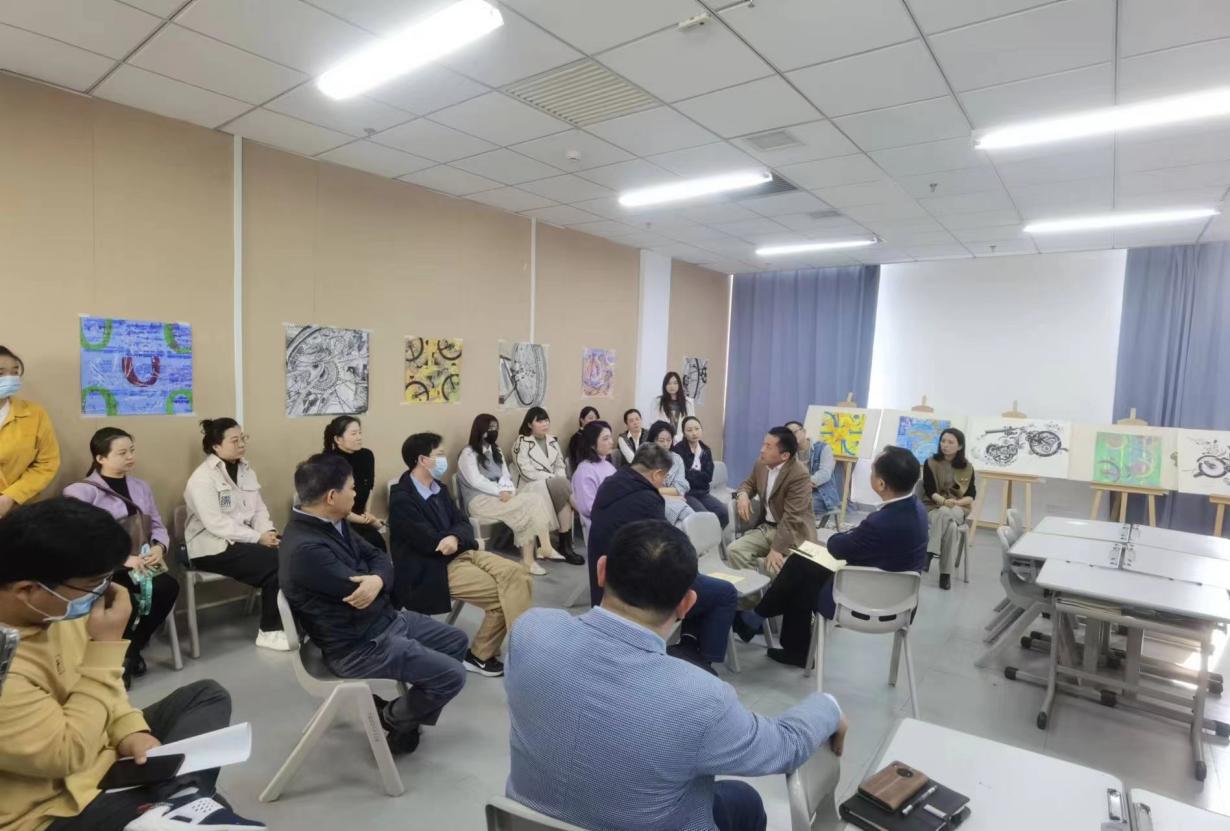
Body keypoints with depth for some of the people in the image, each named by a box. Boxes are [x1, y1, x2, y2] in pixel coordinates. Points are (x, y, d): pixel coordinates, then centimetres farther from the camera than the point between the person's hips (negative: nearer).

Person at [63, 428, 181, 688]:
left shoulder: (140, 487, 16)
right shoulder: (82, 492, -2)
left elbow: (157, 526, 14)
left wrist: (159, 547, -9)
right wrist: (122, 559, -23)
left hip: (140, 564, 5)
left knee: (168, 586, -26)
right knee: (126, 602, -34)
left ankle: (131, 650, -1)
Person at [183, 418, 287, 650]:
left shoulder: (246, 470, 12)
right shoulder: (203, 478, -11)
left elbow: (259, 509, 8)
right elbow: (216, 524, -21)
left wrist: (267, 532, -12)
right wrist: (258, 538, -23)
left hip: (243, 539, 7)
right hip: (213, 547, -7)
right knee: (275, 563, -25)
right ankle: (270, 632, -9)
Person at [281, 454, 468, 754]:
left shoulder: (333, 524, 2)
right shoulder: (305, 549, -29)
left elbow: (378, 555, 3)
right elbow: (359, 592, -27)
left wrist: (377, 579, -21)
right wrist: (376, 579, -3)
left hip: (386, 618, 10)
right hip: (359, 646, -10)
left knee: (457, 641, 16)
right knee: (452, 675, -11)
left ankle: (410, 711, 26)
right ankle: (394, 719, 16)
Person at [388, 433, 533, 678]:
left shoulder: (439, 488, 11)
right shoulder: (402, 499, -15)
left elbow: (462, 524, 6)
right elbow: (430, 542, -21)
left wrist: (456, 538, -18)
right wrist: (458, 536, -5)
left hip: (461, 552, 8)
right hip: (433, 569, -8)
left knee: (517, 574, -11)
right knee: (501, 594, -16)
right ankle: (479, 656, 4)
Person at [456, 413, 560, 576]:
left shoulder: (495, 451, 22)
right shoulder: (468, 453, -3)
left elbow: (505, 476, 12)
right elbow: (476, 481, -13)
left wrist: (508, 491, -9)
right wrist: (500, 492, -19)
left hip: (499, 496, 7)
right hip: (479, 500, -7)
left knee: (538, 498, -22)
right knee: (528, 505, -29)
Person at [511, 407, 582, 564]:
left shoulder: (552, 441, 19)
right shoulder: (522, 443, -2)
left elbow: (561, 465, 16)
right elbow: (526, 471, -12)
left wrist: (560, 480, -7)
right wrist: (552, 478, -16)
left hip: (557, 484, 6)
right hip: (534, 486, -6)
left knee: (565, 496, -30)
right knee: (564, 490, -32)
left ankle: (565, 544, -28)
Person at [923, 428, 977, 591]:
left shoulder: (967, 467, 4)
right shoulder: (931, 463, -1)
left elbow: (971, 495, 1)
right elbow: (929, 490, -8)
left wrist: (956, 502, -19)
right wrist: (944, 501, -25)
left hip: (958, 509, 1)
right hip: (934, 507, 0)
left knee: (945, 515, -36)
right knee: (950, 527, -33)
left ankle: (931, 551, -31)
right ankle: (946, 572, -33)